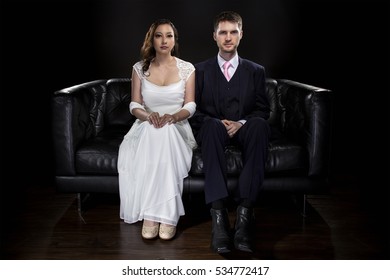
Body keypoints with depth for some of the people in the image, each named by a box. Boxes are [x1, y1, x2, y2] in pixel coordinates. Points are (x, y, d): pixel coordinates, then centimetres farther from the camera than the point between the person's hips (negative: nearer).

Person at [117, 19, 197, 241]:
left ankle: (167, 214, -36)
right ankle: (151, 213, -34)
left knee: (165, 134, -37)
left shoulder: (187, 68, 5)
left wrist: (174, 116, -22)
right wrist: (147, 115, -20)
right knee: (152, 133, -37)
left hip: (177, 127, -1)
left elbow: (190, 106, 0)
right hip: (147, 127, 1)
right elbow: (135, 105, 4)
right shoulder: (140, 68, 8)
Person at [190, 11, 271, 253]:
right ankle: (218, 213, -46)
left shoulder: (256, 71, 17)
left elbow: (263, 109, 9)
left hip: (244, 131, 1)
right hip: (213, 131, 0)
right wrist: (217, 122, -12)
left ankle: (245, 210, -42)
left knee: (259, 124, -35)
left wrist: (241, 123, -12)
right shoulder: (201, 70, 15)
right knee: (211, 124, -37)